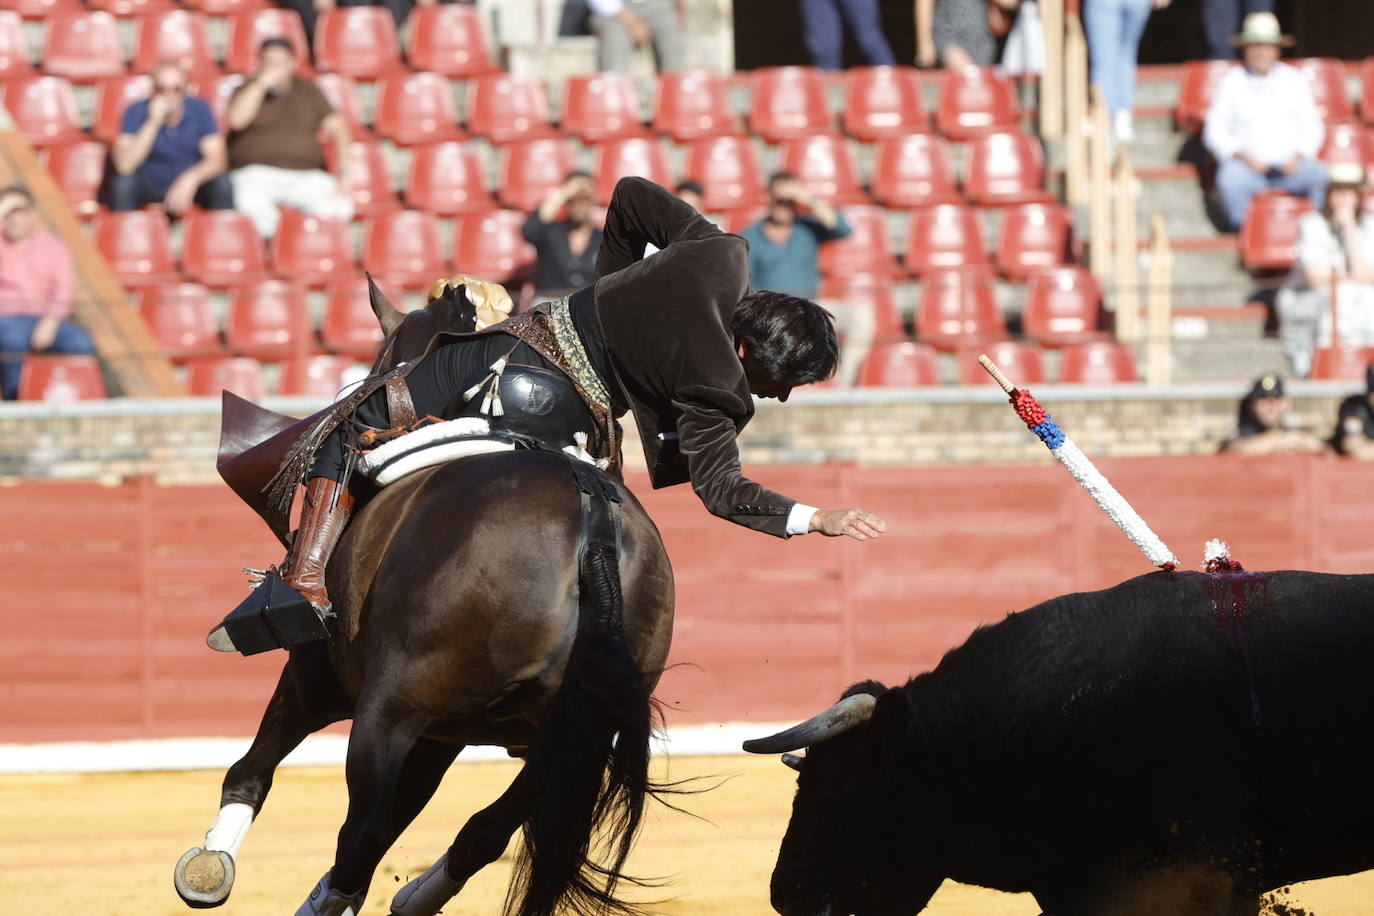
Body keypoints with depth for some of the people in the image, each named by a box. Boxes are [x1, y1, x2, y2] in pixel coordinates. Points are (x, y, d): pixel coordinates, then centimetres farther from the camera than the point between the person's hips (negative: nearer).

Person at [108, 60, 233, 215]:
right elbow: (123, 165, -22)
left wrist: (191, 179, -35)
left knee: (221, 183, -27)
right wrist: (153, 123, -29)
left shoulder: (199, 109, -7)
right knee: (123, 182, -31)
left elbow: (217, 160, -14)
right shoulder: (136, 112, -12)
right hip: (149, 185, -1)